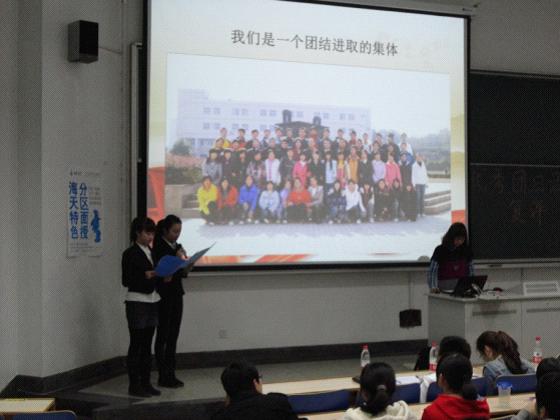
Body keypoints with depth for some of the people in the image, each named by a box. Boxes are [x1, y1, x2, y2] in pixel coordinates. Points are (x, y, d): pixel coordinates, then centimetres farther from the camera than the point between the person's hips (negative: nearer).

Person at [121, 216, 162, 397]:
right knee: (136, 344, -3)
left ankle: (146, 383, 14)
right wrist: (145, 276, -22)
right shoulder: (130, 254, -8)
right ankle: (134, 385, 2)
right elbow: (126, 281, -12)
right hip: (137, 302, -7)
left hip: (153, 301, 7)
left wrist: (164, 277, 0)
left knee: (147, 344, 9)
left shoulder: (151, 252, 13)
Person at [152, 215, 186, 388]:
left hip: (176, 294, 7)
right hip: (163, 297, -7)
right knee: (162, 336, -1)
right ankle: (163, 376, 4)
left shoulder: (177, 247, 11)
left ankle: (171, 375, 13)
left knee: (173, 336, 8)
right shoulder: (158, 248, -11)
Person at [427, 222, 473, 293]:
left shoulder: (466, 250, 8)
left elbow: (471, 271, 14)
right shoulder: (440, 250, -2)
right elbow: (432, 271, -6)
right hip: (444, 289, -3)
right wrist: (433, 287, -22)